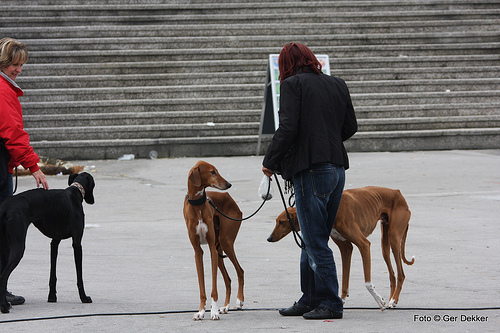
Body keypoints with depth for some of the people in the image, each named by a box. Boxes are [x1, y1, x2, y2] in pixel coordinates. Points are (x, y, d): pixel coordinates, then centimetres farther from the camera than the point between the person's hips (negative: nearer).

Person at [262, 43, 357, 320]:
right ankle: (310, 300, 21)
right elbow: (350, 127, 14)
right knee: (314, 240, 16)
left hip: (311, 169, -8)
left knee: (316, 242, -3)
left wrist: (270, 162, -4)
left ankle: (330, 304, -2)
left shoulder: (292, 85, -6)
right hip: (337, 166, 8)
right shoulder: (337, 84, 13)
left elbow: (287, 128, -15)